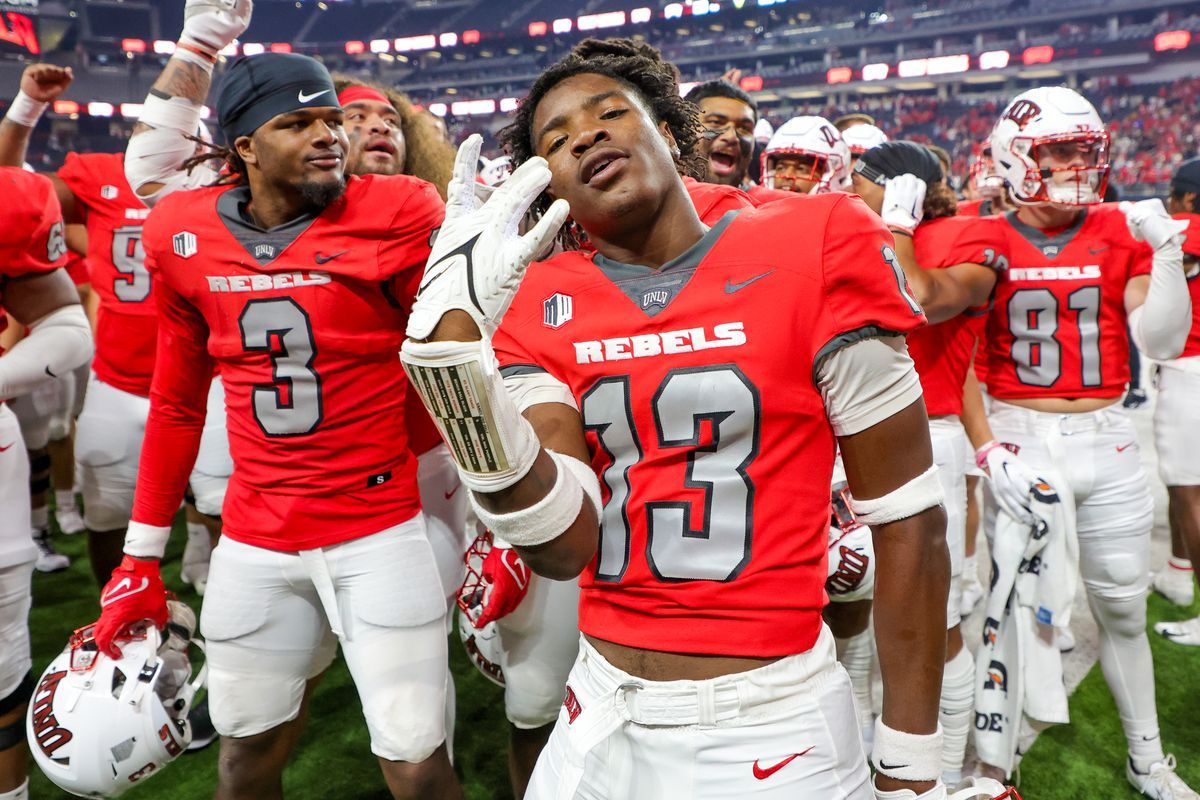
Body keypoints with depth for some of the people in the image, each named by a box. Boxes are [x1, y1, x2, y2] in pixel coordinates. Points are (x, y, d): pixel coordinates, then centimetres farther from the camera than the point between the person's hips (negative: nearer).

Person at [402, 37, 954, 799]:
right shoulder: (543, 307, -1)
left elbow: (909, 516, -7)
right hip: (605, 713, 4)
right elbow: (564, 543, -11)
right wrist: (453, 342, -23)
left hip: (774, 724, -3)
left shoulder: (811, 250, -11)